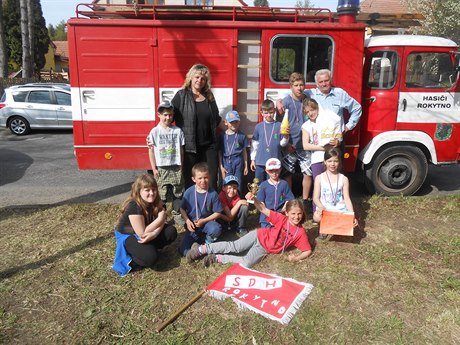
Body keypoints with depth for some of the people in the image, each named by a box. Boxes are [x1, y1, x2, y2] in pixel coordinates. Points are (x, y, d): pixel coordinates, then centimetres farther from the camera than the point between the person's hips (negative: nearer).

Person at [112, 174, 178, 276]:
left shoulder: (156, 202, -10)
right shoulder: (134, 206, -30)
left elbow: (162, 222, -13)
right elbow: (142, 234, -30)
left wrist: (154, 233, -35)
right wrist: (160, 219, -25)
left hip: (147, 233, 7)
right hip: (127, 236, -7)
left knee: (171, 232, -13)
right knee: (150, 258, -30)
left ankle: (149, 248, 1)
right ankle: (129, 258, -2)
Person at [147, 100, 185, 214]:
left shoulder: (178, 131, 2)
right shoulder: (155, 131, -3)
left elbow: (181, 149, 6)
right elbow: (151, 150, 0)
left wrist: (181, 166, 5)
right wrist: (154, 168, -4)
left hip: (176, 167, 2)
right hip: (161, 167, -2)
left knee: (178, 192, 9)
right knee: (161, 193, 3)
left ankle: (177, 213, 22)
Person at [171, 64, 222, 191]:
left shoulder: (209, 97, 11)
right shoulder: (181, 95, -2)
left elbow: (216, 119, 22)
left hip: (209, 145, 4)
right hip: (189, 145, -3)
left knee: (211, 180, 8)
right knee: (190, 181, 6)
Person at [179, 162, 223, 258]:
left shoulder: (213, 193, -12)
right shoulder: (189, 192, -10)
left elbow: (217, 213, -7)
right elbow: (182, 209, 1)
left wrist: (204, 221, -16)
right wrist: (187, 221, -15)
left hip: (207, 222, 0)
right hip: (192, 225, 1)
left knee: (216, 229, -37)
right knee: (184, 252, -15)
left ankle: (208, 241, 0)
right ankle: (198, 238, 17)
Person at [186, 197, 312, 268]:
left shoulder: (301, 232, -6)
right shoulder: (282, 218, -9)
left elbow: (308, 251, -3)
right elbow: (263, 210, -15)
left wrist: (296, 258, -22)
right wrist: (254, 199, -34)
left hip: (264, 250, 1)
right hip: (259, 236, -1)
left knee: (246, 263, -22)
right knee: (234, 247, -15)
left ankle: (218, 258, -8)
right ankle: (202, 249, -6)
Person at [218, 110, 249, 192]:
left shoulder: (241, 135, 1)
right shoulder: (222, 136, 1)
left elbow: (244, 151, 7)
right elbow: (220, 152, 4)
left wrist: (246, 165, 8)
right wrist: (221, 166, 1)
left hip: (238, 161, 0)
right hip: (226, 162, 0)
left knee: (237, 184, 7)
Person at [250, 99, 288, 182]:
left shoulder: (279, 126, -2)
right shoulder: (258, 126, 3)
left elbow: (282, 144, 0)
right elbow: (254, 144, 9)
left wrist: (286, 136, -20)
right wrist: (253, 159, 9)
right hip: (260, 162, 2)